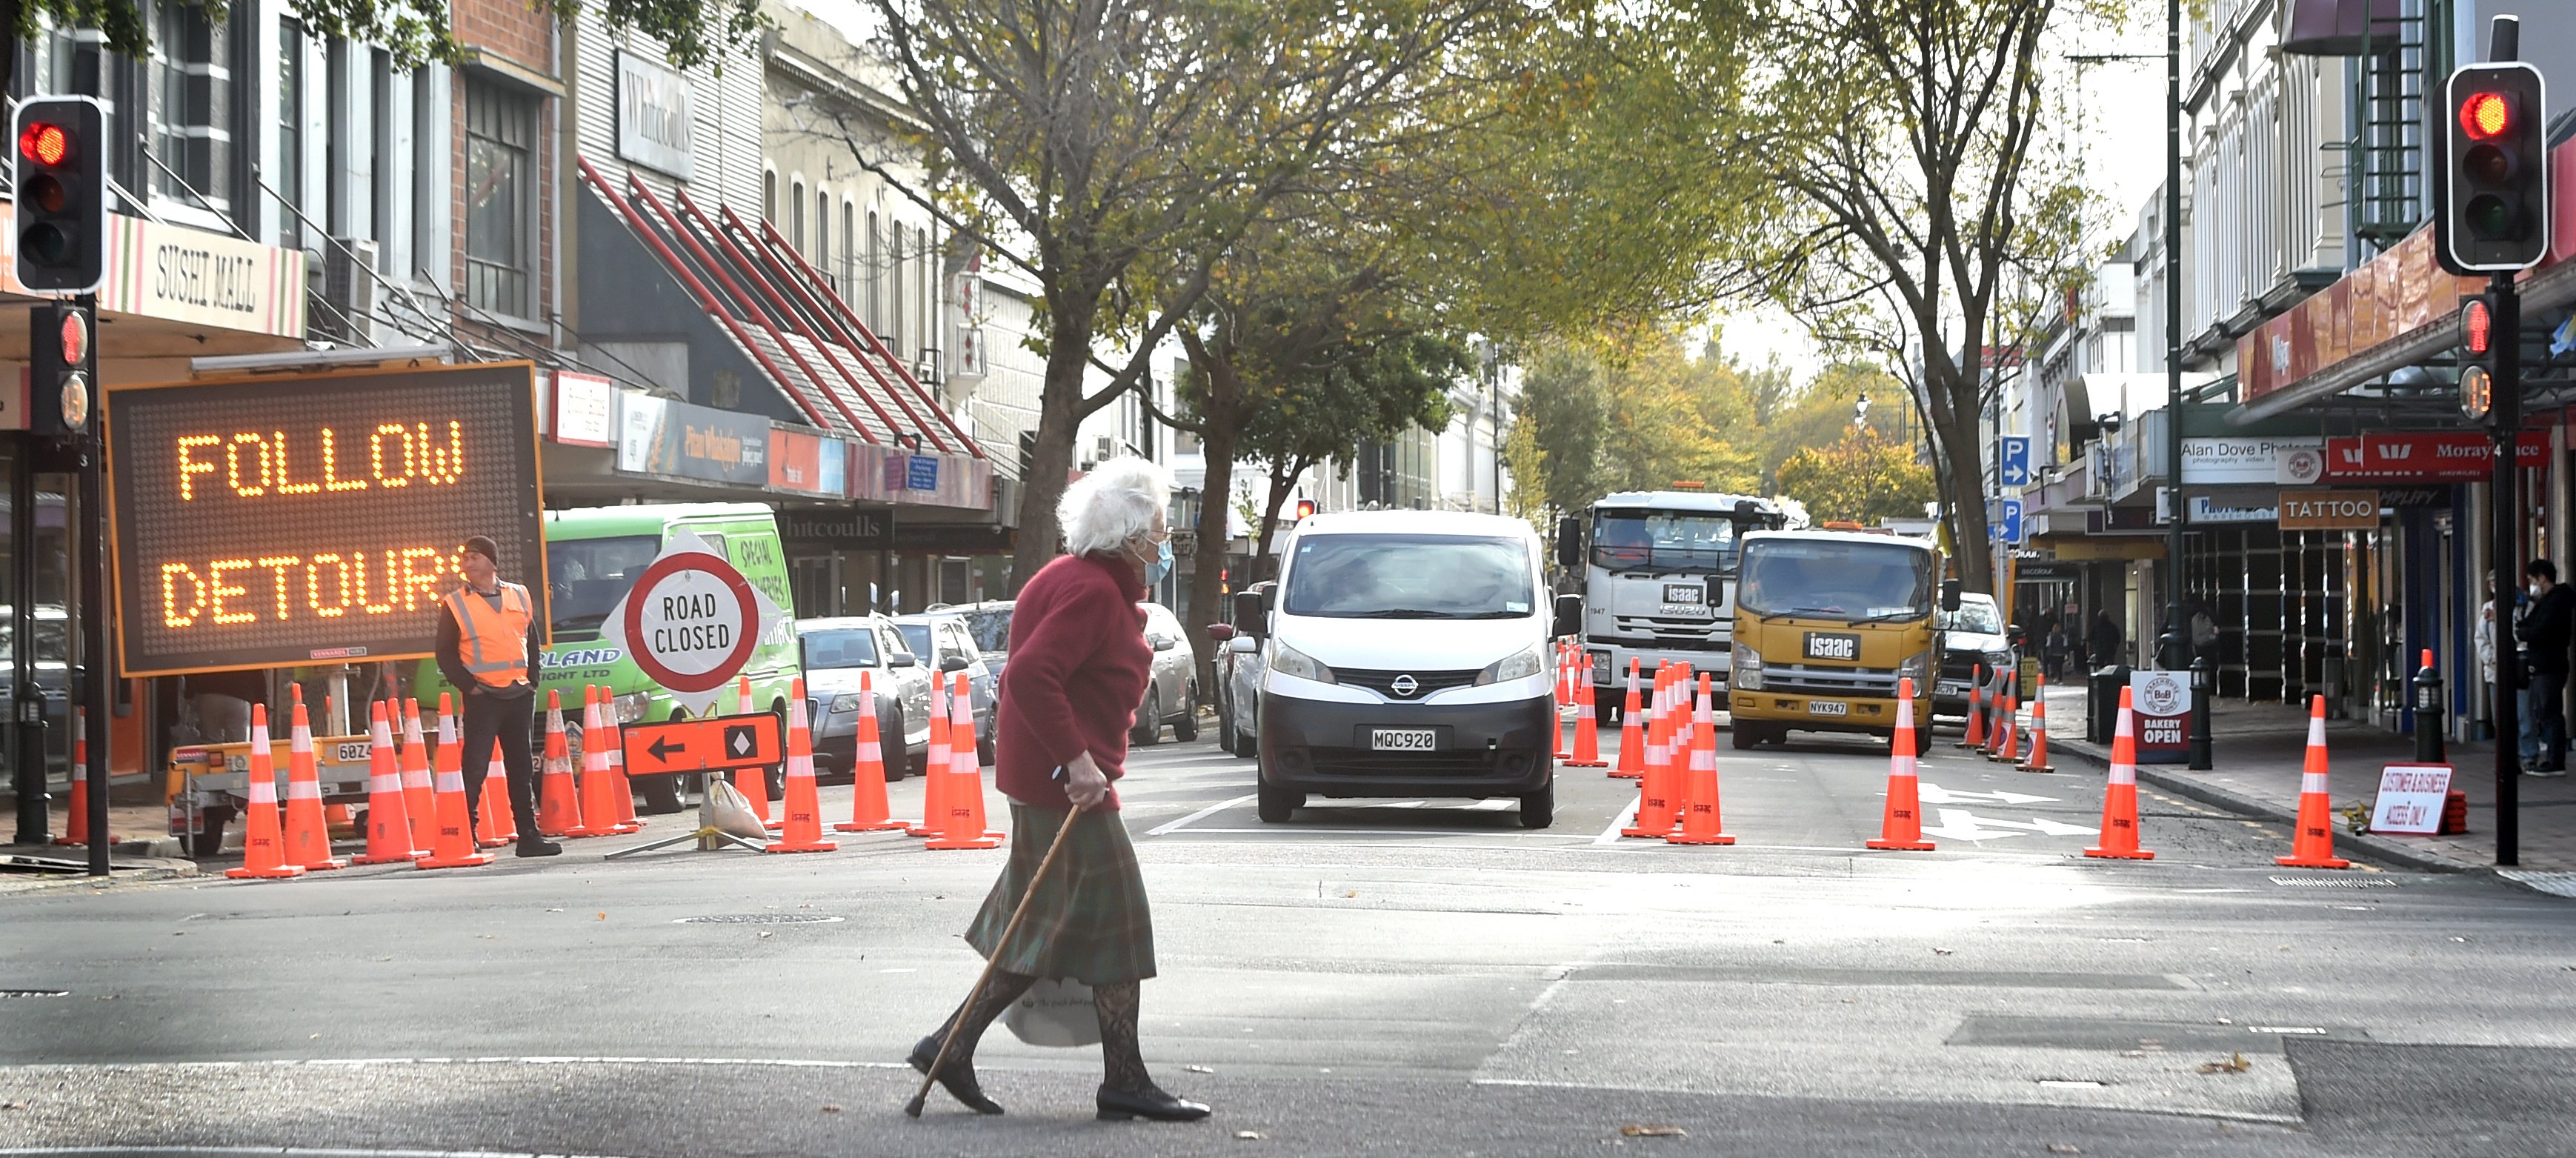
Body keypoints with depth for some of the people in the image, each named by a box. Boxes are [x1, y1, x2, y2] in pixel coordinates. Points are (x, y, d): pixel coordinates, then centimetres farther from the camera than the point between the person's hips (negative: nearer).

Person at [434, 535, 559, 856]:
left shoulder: (520, 597, 10)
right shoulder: (456, 605, -1)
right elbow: (446, 654, -1)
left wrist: (531, 681, 7)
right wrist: (468, 686, -10)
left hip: (520, 695, 4)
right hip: (482, 697, -4)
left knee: (521, 769, 9)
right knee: (475, 768, -8)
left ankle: (529, 835, 14)